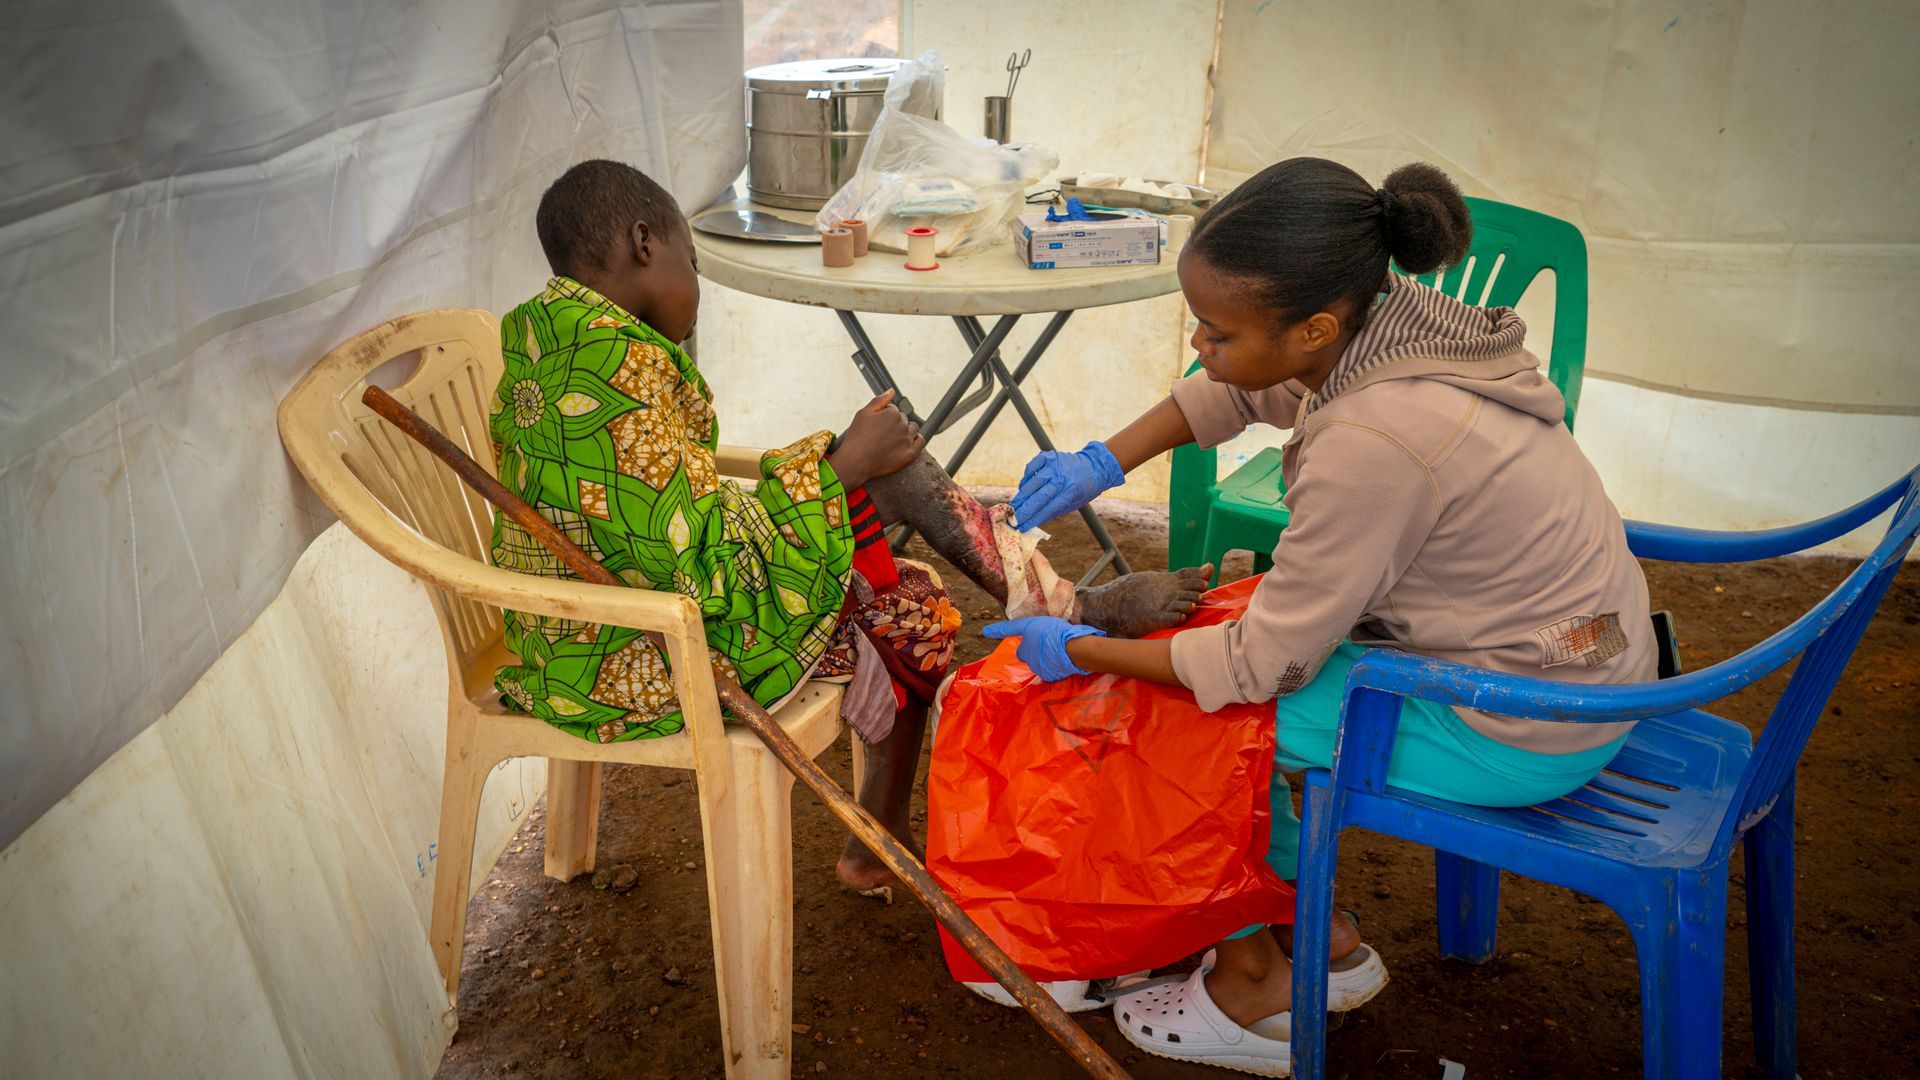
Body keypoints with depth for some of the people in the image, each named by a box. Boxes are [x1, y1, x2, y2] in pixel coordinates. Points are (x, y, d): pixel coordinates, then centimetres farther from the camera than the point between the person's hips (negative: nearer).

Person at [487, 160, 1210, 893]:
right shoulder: (623, 365, -25)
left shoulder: (536, 354, 6)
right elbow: (701, 564, -26)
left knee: (915, 604, 17)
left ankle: (882, 844, 27)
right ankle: (1075, 613, 12)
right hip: (652, 668, -10)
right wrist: (844, 464, -17)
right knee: (899, 477, -6)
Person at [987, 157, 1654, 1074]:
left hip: (1526, 731, -9)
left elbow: (1266, 664, -21)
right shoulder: (1383, 318, -8)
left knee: (1194, 706, -6)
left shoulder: (1371, 444, -33)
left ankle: (1258, 984, 17)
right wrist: (1107, 460, -1)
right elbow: (1229, 393, 13)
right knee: (1216, 602, 10)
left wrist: (1082, 652, -10)